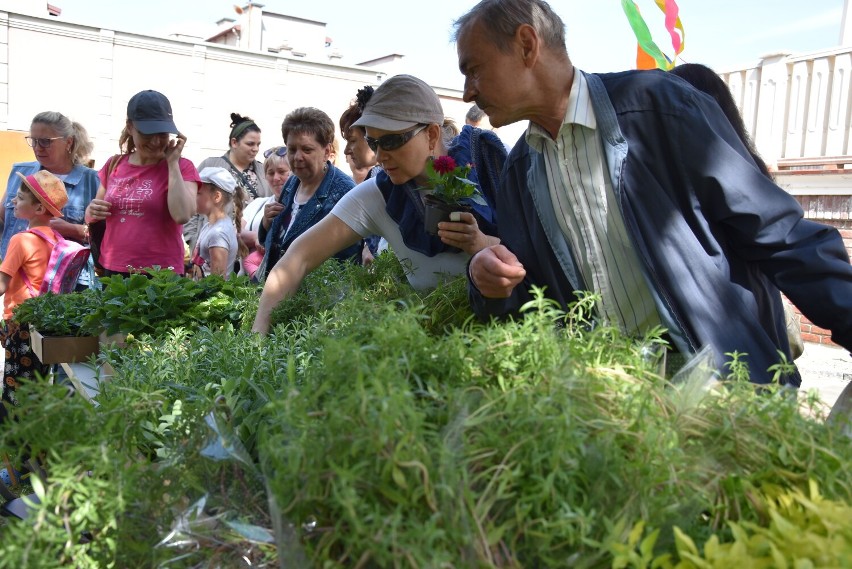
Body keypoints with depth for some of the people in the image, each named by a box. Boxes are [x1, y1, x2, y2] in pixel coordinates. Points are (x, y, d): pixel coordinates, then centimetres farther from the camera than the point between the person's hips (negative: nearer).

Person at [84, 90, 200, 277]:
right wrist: (93, 212, -3)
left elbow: (182, 215, -21)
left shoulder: (181, 167, -3)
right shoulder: (114, 165, 8)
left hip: (161, 275, -4)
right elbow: (93, 217, 20)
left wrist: (172, 162, -13)